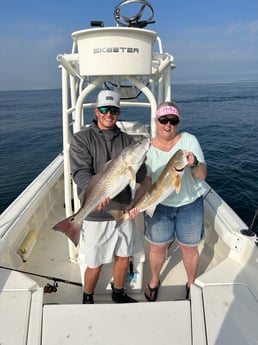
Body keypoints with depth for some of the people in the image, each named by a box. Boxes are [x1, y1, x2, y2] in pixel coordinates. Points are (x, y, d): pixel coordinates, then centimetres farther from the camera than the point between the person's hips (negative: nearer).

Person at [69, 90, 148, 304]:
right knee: (95, 265, 10)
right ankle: (88, 299, 40)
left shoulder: (127, 140, 5)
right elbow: (80, 173, -20)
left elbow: (142, 175, -4)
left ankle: (119, 293, 47)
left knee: (124, 257, 20)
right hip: (96, 214, -4)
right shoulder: (82, 139, -6)